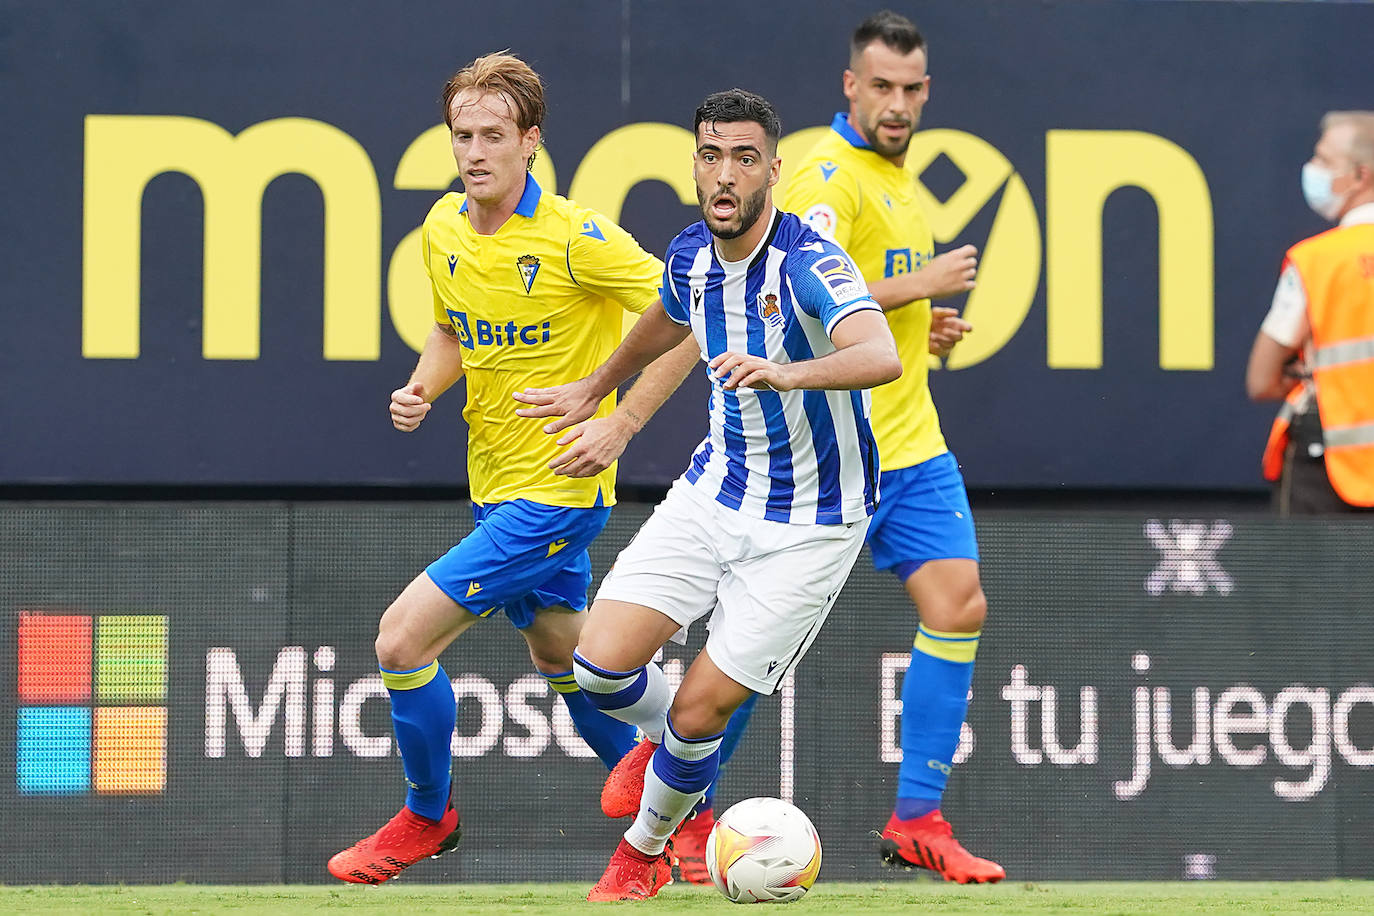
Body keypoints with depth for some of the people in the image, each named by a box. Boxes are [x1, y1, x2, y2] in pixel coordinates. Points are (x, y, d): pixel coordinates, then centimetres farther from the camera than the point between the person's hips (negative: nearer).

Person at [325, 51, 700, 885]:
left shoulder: (576, 238, -19)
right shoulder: (444, 229, 2)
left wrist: (617, 422, -20)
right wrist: (422, 388, -1)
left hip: (557, 488, -8)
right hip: (495, 485, 8)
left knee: (403, 637, -12)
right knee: (560, 656, 21)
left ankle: (427, 816, 9)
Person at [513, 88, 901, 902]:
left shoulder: (809, 262, -24)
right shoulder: (692, 256, -2)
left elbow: (881, 357, -42)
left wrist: (783, 374, -59)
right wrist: (595, 391, 39)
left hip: (810, 523, -6)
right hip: (717, 491, 6)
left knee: (700, 711, -7)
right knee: (602, 663, -8)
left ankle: (647, 850, 23)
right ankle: (662, 737, 27)